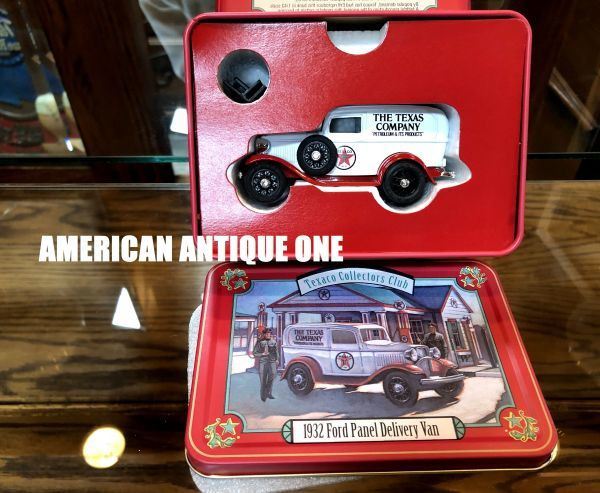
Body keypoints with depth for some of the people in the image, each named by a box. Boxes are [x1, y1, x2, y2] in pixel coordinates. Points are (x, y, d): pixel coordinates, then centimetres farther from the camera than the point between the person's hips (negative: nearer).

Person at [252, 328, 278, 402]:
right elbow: (254, 353, 0)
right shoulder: (260, 342, -1)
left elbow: (276, 351, 22)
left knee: (273, 374, -17)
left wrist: (277, 359, 12)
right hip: (262, 362, -3)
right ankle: (263, 396, 13)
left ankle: (269, 393, -3)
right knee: (263, 380, -1)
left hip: (272, 361, 3)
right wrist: (262, 354, -12)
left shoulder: (274, 342, 10)